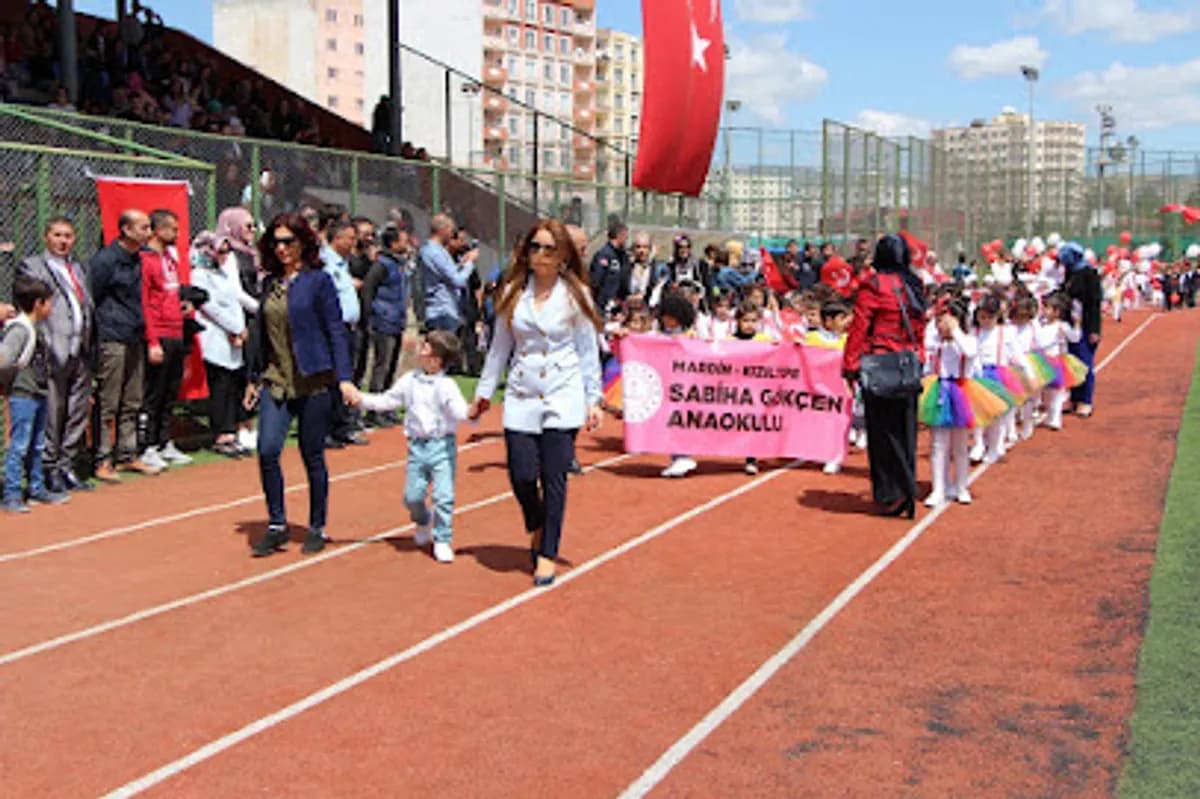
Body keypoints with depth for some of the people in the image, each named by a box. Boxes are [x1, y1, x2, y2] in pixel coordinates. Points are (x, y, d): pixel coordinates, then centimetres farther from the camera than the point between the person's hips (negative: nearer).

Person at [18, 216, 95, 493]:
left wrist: (89, 346, 10)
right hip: (55, 354, -6)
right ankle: (50, 469, 8)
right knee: (51, 416, -1)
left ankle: (66, 465, 19)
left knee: (77, 415, 10)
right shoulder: (31, 267, 1)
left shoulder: (79, 268, 21)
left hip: (81, 353, 6)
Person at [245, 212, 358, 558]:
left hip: (313, 382, -4)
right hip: (276, 381, 4)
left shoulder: (318, 280, -5)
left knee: (313, 457, 4)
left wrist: (344, 378, -14)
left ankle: (317, 528, 19)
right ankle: (277, 525, 7)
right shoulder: (270, 283, 9)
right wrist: (254, 377, 20)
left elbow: (336, 331, -7)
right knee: (267, 450, -8)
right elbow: (264, 334, 18)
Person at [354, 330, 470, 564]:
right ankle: (423, 521, 37)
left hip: (442, 446, -4)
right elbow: (386, 401, 17)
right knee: (412, 495, 4)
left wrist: (470, 413, -41)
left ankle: (442, 540, 9)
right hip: (417, 446, 4)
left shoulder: (446, 385, -8)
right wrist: (361, 399, 12)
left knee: (443, 495, -7)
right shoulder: (409, 380, 7)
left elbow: (459, 411, -20)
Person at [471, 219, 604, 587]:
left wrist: (593, 401, 2)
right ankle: (537, 527, 29)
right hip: (521, 397, 2)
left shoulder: (575, 295, 0)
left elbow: (588, 351, 4)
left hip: (563, 398, -2)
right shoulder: (513, 293, 6)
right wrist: (484, 392, 14)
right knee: (521, 475, -3)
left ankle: (547, 554, 12)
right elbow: (500, 347, 12)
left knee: (554, 478, -2)